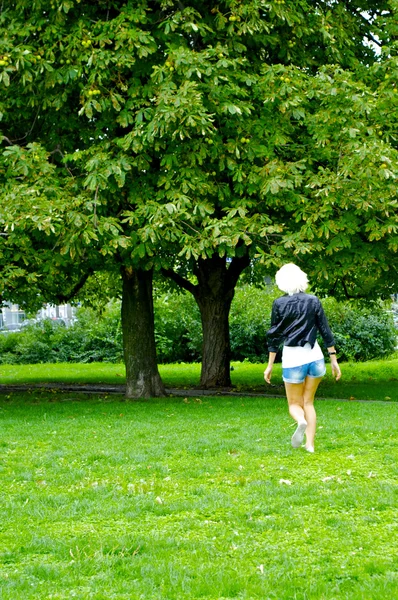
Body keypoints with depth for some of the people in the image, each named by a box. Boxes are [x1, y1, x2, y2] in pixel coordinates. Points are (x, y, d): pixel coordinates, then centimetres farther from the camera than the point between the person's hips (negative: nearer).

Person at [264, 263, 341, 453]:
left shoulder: (279, 304, -4)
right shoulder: (313, 301, 1)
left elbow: (274, 335, -2)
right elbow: (325, 331, 2)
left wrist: (270, 365, 3)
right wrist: (334, 359, 8)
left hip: (292, 358, -2)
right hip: (314, 356, 2)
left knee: (295, 404, 10)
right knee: (308, 402, 15)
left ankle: (301, 422, -24)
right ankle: (310, 444, 5)